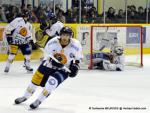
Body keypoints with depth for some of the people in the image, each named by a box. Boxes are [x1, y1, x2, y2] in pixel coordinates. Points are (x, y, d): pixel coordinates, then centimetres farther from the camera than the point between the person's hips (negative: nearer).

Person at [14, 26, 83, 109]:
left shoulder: (76, 45, -20)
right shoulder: (53, 42, -20)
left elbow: (79, 57, 0)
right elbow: (47, 53, -4)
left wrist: (75, 66, -13)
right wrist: (51, 59, -23)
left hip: (64, 69, -2)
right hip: (50, 64, 2)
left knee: (52, 81, -25)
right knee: (37, 78, 4)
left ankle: (39, 101, -10)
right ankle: (25, 96, 28)